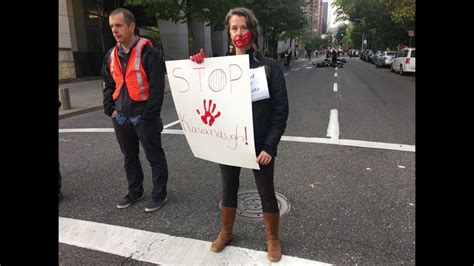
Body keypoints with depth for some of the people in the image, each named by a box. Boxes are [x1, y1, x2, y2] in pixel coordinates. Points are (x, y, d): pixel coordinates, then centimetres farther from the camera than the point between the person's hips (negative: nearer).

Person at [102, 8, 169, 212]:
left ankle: (159, 194, 20)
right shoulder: (111, 55, 10)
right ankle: (135, 191, 34)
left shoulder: (148, 52, -11)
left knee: (155, 157, 5)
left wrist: (149, 115, -18)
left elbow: (157, 86, -15)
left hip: (143, 117, -7)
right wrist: (109, 109, 7)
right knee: (129, 158, 18)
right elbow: (108, 85, 18)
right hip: (121, 118, 7)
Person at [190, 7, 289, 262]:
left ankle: (273, 239, 35)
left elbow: (280, 111, -8)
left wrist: (270, 146, -15)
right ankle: (225, 232, 42)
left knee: (266, 193, 12)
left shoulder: (269, 66, -7)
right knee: (228, 190, 19)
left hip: (259, 144, -2)